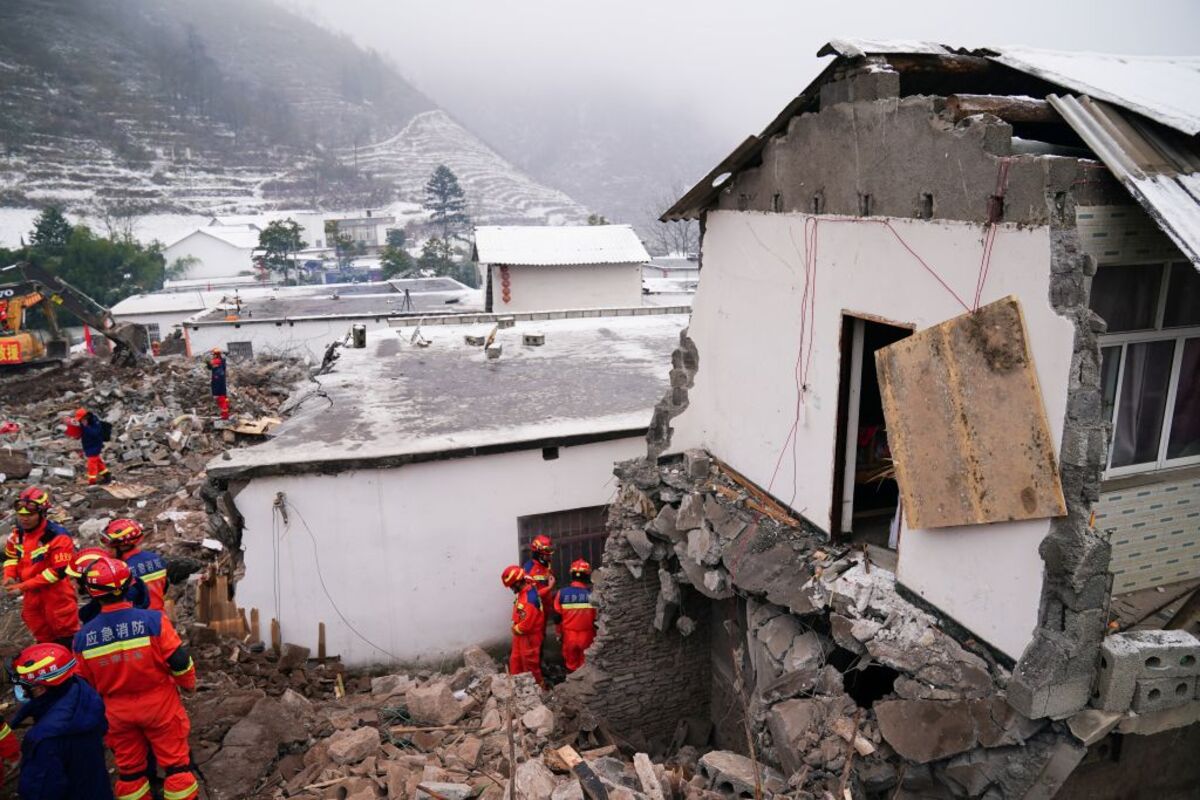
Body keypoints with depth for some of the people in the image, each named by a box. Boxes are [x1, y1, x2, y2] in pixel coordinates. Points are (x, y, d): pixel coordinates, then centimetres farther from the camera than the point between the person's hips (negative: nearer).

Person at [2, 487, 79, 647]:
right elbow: (10, 555, 15)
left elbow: (59, 571, -26)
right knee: (42, 634, 24)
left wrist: (24, 586, -25)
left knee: (65, 635, 5)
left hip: (56, 595, -7)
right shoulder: (18, 532, -1)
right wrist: (10, 577, -5)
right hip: (32, 595, 7)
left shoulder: (58, 537, -25)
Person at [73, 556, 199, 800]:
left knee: (129, 768, 20)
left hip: (118, 713, 3)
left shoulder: (83, 636, -11)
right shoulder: (153, 620, -22)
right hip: (159, 705, -3)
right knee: (175, 762, 12)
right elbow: (179, 660, -18)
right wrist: (188, 684, 2)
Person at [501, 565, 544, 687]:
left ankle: (537, 685, 27)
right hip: (521, 634, 9)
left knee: (530, 663, 10)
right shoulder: (525, 589, -5)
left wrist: (516, 629, -12)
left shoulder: (529, 599, -33)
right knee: (515, 661, 20)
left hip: (529, 636, -9)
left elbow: (526, 624, -29)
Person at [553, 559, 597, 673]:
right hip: (587, 635, -1)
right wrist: (597, 633, 8)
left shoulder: (562, 593, -10)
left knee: (571, 663, 18)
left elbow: (557, 616, -1)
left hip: (569, 634, 2)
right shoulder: (592, 593, -16)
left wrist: (559, 633, 14)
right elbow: (597, 617, -8)